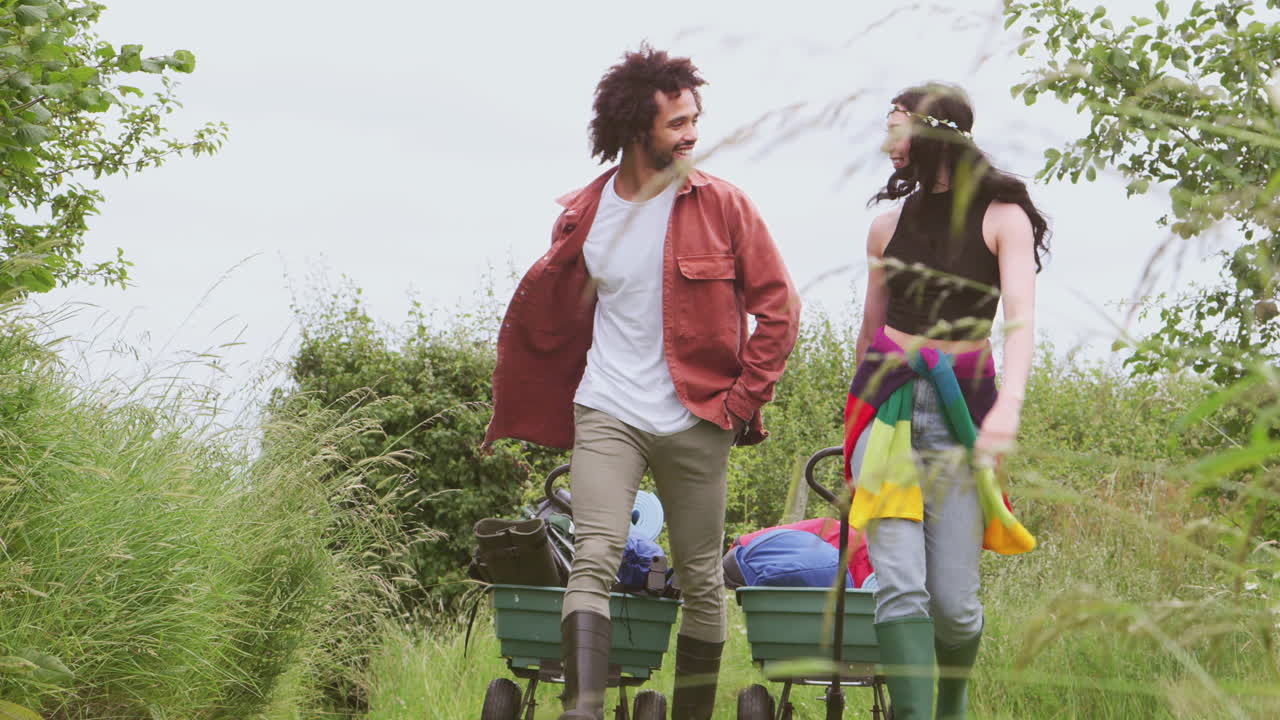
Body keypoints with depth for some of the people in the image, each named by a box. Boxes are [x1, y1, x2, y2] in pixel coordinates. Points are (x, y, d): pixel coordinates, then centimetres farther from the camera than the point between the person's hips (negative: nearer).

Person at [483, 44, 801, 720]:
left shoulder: (722, 205, -1)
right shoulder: (583, 214, 5)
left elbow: (778, 307, 4)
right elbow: (546, 315, 19)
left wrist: (744, 397, -3)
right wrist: (509, 410, 21)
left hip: (696, 422, 0)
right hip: (607, 415, 0)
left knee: (701, 580, 5)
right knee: (594, 561, -17)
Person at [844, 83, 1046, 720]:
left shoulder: (1002, 217, 1)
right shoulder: (889, 225, 14)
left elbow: (1021, 318, -11)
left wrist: (1010, 404, -28)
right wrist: (854, 418, 27)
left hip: (963, 405, -3)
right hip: (886, 400, 3)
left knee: (954, 601, -1)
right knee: (900, 585, -14)